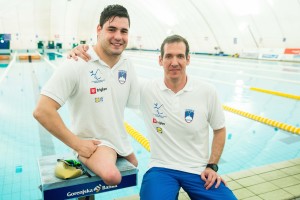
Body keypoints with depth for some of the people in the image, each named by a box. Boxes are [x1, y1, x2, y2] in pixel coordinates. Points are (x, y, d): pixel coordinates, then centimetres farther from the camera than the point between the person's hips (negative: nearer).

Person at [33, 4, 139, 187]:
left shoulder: (128, 66, -3)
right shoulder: (77, 64, -21)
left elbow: (134, 104, 6)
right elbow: (42, 111, -24)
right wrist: (76, 143, -20)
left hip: (121, 142, 7)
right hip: (92, 143, -6)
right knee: (111, 176, -32)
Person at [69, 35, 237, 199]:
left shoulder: (207, 92, -5)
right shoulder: (145, 90, -8)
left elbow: (220, 130, 8)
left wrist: (212, 166, 1)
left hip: (199, 170, 2)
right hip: (162, 168, -1)